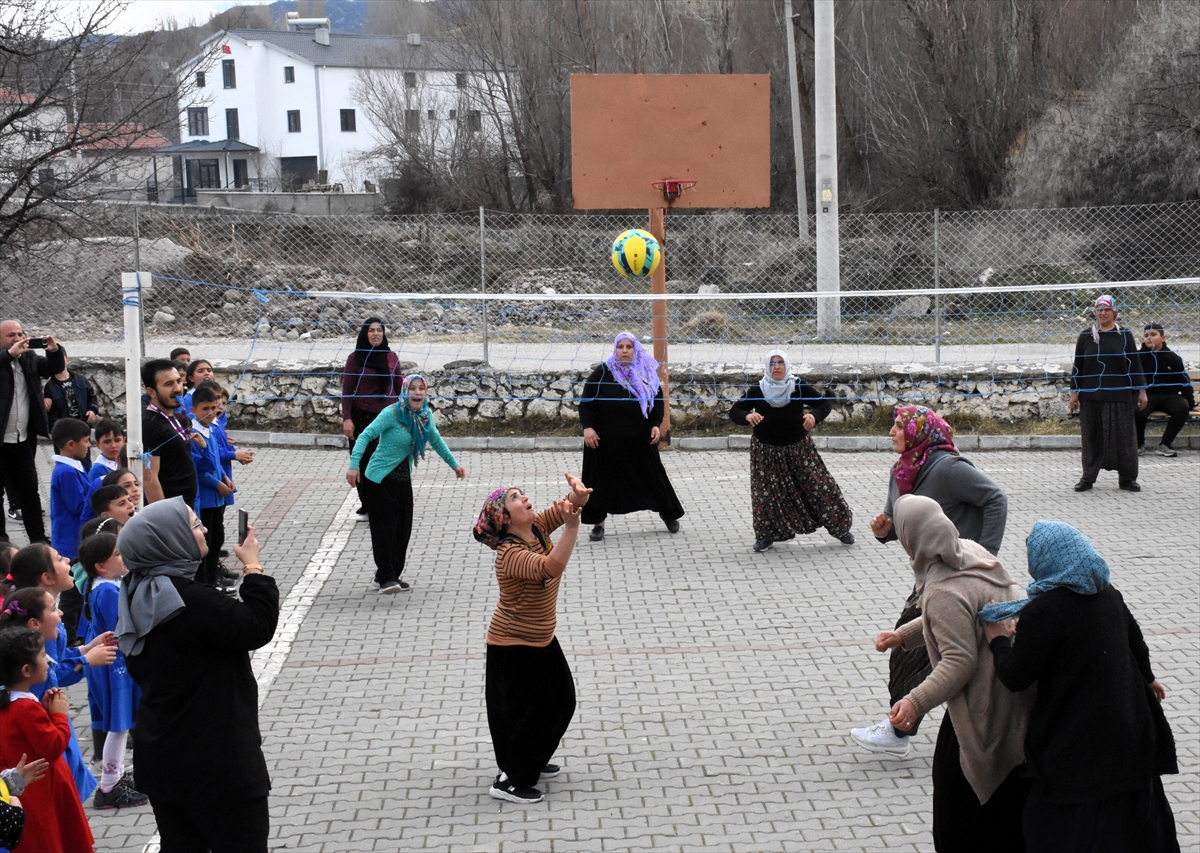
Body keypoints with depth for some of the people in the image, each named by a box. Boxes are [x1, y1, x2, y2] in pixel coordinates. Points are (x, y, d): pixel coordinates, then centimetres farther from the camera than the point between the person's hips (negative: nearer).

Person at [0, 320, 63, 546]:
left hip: (23, 439, 5)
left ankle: (38, 538, 17)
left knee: (29, 489, 11)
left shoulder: (29, 358, 8)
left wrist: (54, 350, -11)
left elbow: (55, 368, 8)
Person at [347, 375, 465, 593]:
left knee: (403, 529, 6)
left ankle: (391, 575, 18)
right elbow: (366, 436, -21)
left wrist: (454, 464, 25)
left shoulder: (426, 414, 2)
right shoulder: (392, 413, -17)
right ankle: (386, 578, -10)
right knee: (386, 527, -11)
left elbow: (435, 440, 20)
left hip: (404, 480, 7)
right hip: (381, 478, -6)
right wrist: (354, 465, -31)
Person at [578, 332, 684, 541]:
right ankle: (598, 522, 15)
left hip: (640, 440, 2)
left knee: (653, 475, 9)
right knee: (603, 479, 3)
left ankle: (669, 514, 27)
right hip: (605, 440, -1)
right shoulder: (602, 373, -3)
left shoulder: (647, 374, 4)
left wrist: (656, 425, -5)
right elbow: (586, 402, -2)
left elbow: (658, 401, 9)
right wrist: (587, 427, -13)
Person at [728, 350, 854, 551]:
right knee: (766, 493, -3)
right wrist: (747, 416, -33)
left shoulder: (799, 389, -10)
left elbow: (825, 403, -6)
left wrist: (815, 416, -29)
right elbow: (734, 412, -9)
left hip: (798, 448, 0)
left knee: (820, 485, 1)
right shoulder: (757, 391, -10)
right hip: (766, 450, 0)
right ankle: (766, 535, 17)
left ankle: (840, 528, 17)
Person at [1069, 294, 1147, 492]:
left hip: (1120, 396, -1)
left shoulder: (1124, 335, 4)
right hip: (1091, 396, 1)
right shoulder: (1086, 336, 6)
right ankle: (1088, 478, 12)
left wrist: (1141, 391, 3)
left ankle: (1127, 478, 9)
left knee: (1123, 436, 1)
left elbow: (1135, 364, 6)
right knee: (1091, 437, 4)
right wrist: (1074, 392, 3)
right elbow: (1078, 366, 7)